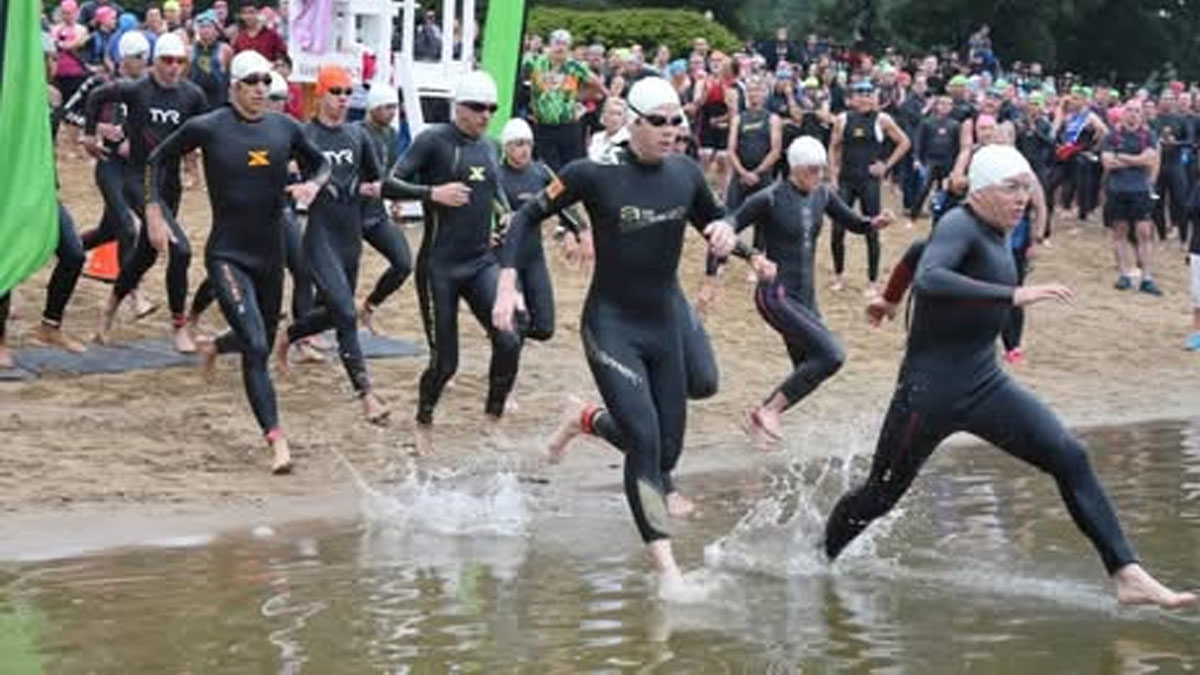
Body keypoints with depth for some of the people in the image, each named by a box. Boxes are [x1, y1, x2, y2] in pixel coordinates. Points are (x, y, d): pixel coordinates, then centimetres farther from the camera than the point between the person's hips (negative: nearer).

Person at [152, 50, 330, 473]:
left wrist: (312, 184, -3)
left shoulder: (284, 128, 2)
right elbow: (159, 159, 7)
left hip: (270, 254, 5)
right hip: (227, 255, -5)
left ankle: (214, 347, 54)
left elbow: (320, 163, 19)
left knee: (262, 341, 19)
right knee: (256, 348, -18)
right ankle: (277, 441, -18)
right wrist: (154, 209, 0)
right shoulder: (208, 128, -9)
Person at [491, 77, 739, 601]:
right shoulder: (595, 174, -14)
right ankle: (665, 566, -15)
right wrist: (507, 284, -16)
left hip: (663, 324, 6)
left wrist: (724, 233, -7)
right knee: (644, 437, -19)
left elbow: (713, 221, 17)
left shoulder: (685, 174, 0)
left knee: (669, 446, 11)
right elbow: (528, 217, -6)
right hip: (611, 326, -6)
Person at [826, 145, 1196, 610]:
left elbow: (920, 250, 27)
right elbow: (928, 278, -39)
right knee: (881, 494, 5)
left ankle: (1128, 576, -15)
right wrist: (1014, 295, -44)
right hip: (930, 391, -7)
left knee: (1070, 457, -11)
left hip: (985, 384, 7)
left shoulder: (994, 232, 9)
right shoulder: (960, 227, -17)